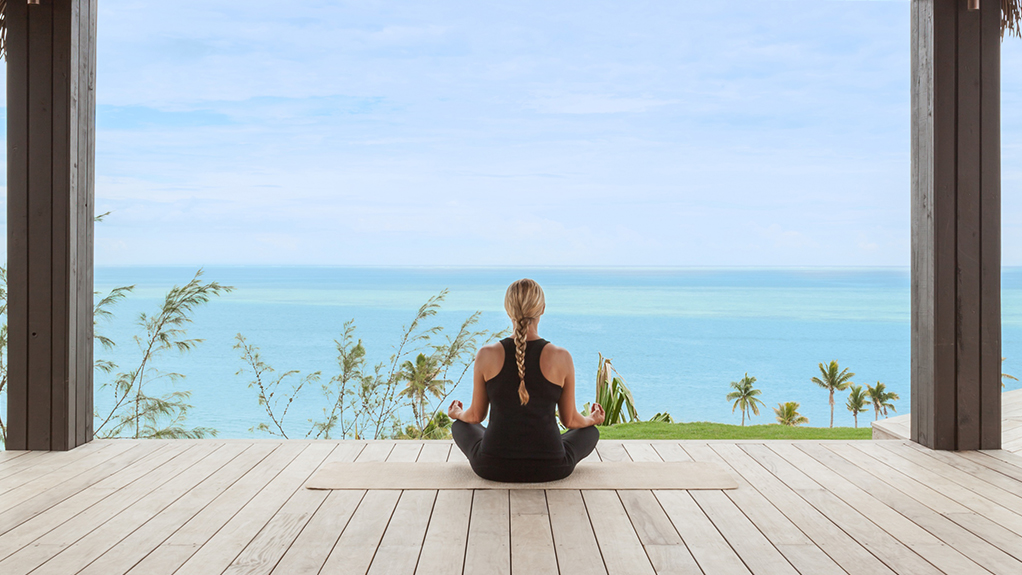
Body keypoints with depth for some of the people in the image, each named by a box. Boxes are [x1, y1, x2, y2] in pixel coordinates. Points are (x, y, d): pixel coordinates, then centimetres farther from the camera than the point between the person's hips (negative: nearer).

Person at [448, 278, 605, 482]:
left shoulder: (487, 355, -8)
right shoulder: (561, 358, -10)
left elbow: (476, 416, 4)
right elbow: (570, 420, 2)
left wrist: (457, 414, 29)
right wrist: (592, 419, 26)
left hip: (493, 467, 0)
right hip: (550, 469, 0)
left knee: (460, 425, 32)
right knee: (590, 431, 30)